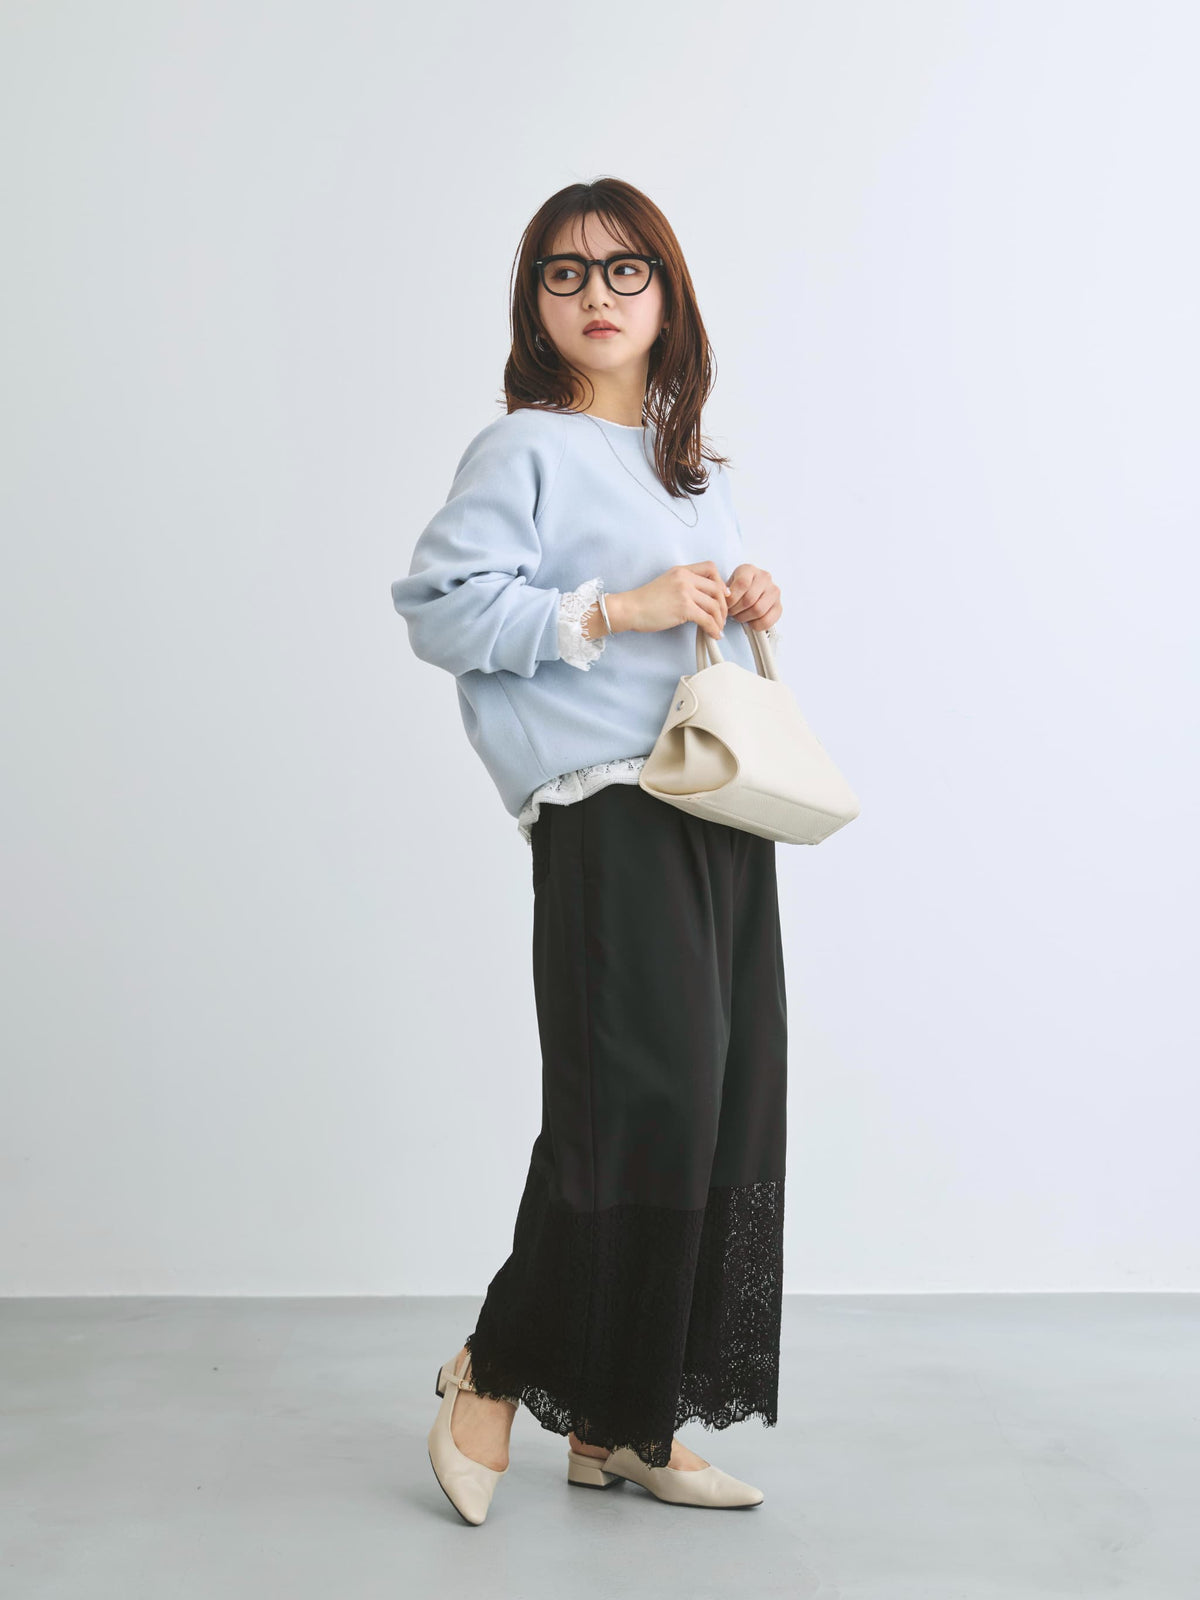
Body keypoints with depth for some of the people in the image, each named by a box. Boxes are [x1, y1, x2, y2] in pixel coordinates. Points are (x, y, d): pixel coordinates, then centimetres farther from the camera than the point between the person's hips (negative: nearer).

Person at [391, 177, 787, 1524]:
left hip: (724, 819, 8)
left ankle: (624, 1424, 16)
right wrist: (615, 610, -17)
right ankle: (497, 1373, 8)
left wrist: (748, 613, 8)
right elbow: (437, 605, -12)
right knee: (642, 1100, -14)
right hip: (609, 818, -8)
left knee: (727, 1108, 5)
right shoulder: (523, 450, -1)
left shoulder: (694, 466, 22)